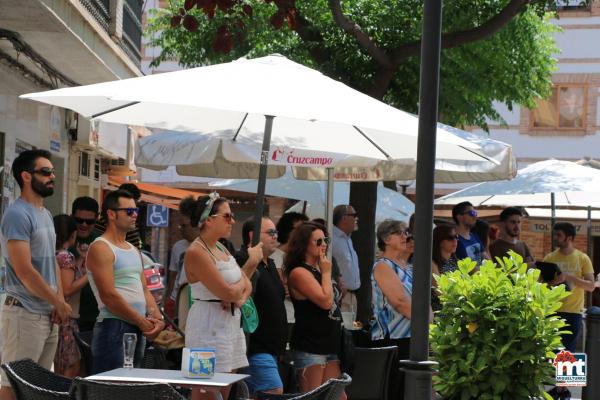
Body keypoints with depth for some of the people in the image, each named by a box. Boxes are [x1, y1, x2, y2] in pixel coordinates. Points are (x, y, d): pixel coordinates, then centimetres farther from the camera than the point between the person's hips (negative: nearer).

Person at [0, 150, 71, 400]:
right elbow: (24, 271, -18)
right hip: (25, 314, -9)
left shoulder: (46, 215, 16)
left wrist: (59, 302, 1)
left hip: (48, 315, 9)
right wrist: (59, 303, -9)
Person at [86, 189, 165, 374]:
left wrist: (157, 317, 0)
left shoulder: (134, 251, 20)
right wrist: (143, 322, -11)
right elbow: (109, 296, -16)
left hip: (138, 330, 9)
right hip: (113, 326, -9)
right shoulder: (101, 248, -8)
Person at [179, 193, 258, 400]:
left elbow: (247, 286, 15)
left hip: (231, 325, 9)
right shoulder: (196, 253, -14)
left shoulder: (221, 249, 13)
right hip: (209, 327, -9)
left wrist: (239, 299, -9)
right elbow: (228, 293, -18)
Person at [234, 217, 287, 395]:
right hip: (256, 346, -10)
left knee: (252, 393, 11)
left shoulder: (270, 264, 20)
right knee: (275, 391, -18)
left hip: (271, 347, 10)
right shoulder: (242, 261, -12)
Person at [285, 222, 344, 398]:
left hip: (330, 345, 9)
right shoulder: (299, 273, -12)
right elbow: (326, 301, -19)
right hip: (310, 348, -9)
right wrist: (326, 273, -10)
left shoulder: (320, 270, 15)